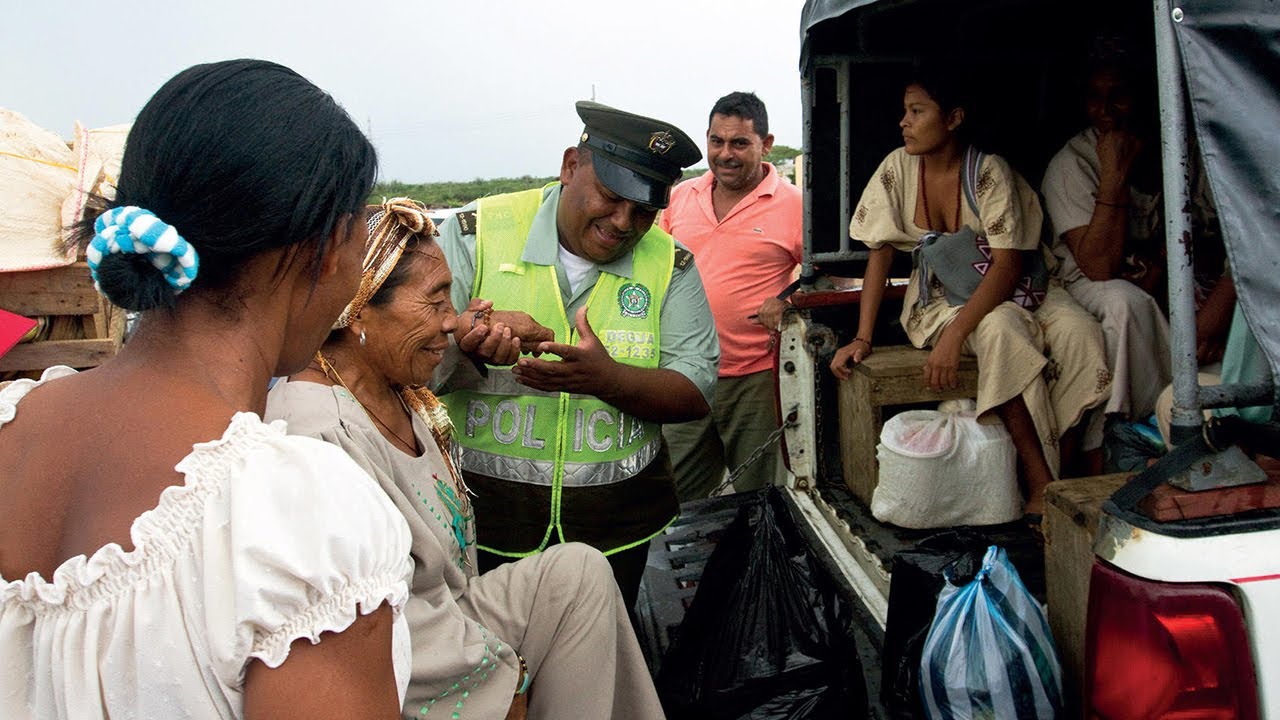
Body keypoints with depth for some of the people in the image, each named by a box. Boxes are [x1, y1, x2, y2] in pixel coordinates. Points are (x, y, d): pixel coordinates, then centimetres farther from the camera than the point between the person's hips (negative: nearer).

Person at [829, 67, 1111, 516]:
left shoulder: (989, 171, -14)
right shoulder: (898, 168, -6)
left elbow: (1007, 264, -20)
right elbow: (881, 253, -3)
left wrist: (955, 334, -34)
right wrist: (862, 339, -12)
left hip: (1002, 289, 0)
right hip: (940, 297, 0)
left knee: (1079, 331, -29)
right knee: (1001, 327, -33)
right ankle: (1042, 484, -28)